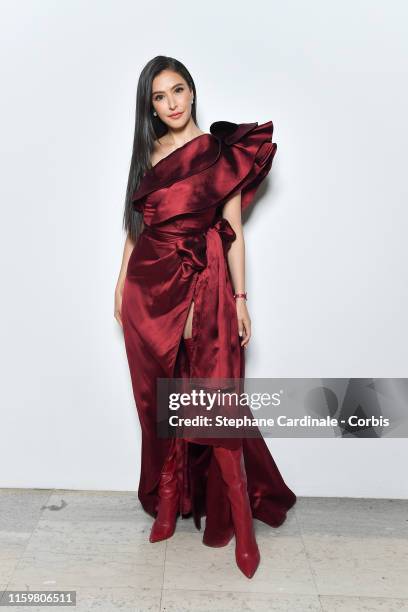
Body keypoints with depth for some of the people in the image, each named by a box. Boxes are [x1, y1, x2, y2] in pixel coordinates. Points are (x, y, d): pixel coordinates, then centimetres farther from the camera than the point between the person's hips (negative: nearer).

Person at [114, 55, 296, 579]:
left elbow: (233, 232, -3)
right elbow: (136, 226, 15)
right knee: (158, 402, 12)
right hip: (147, 290, 5)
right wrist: (122, 285, 12)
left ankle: (226, 513, 17)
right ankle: (170, 500, 31)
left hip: (201, 290, -4)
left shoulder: (221, 152, -1)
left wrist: (240, 299, -6)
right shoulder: (148, 152, 12)